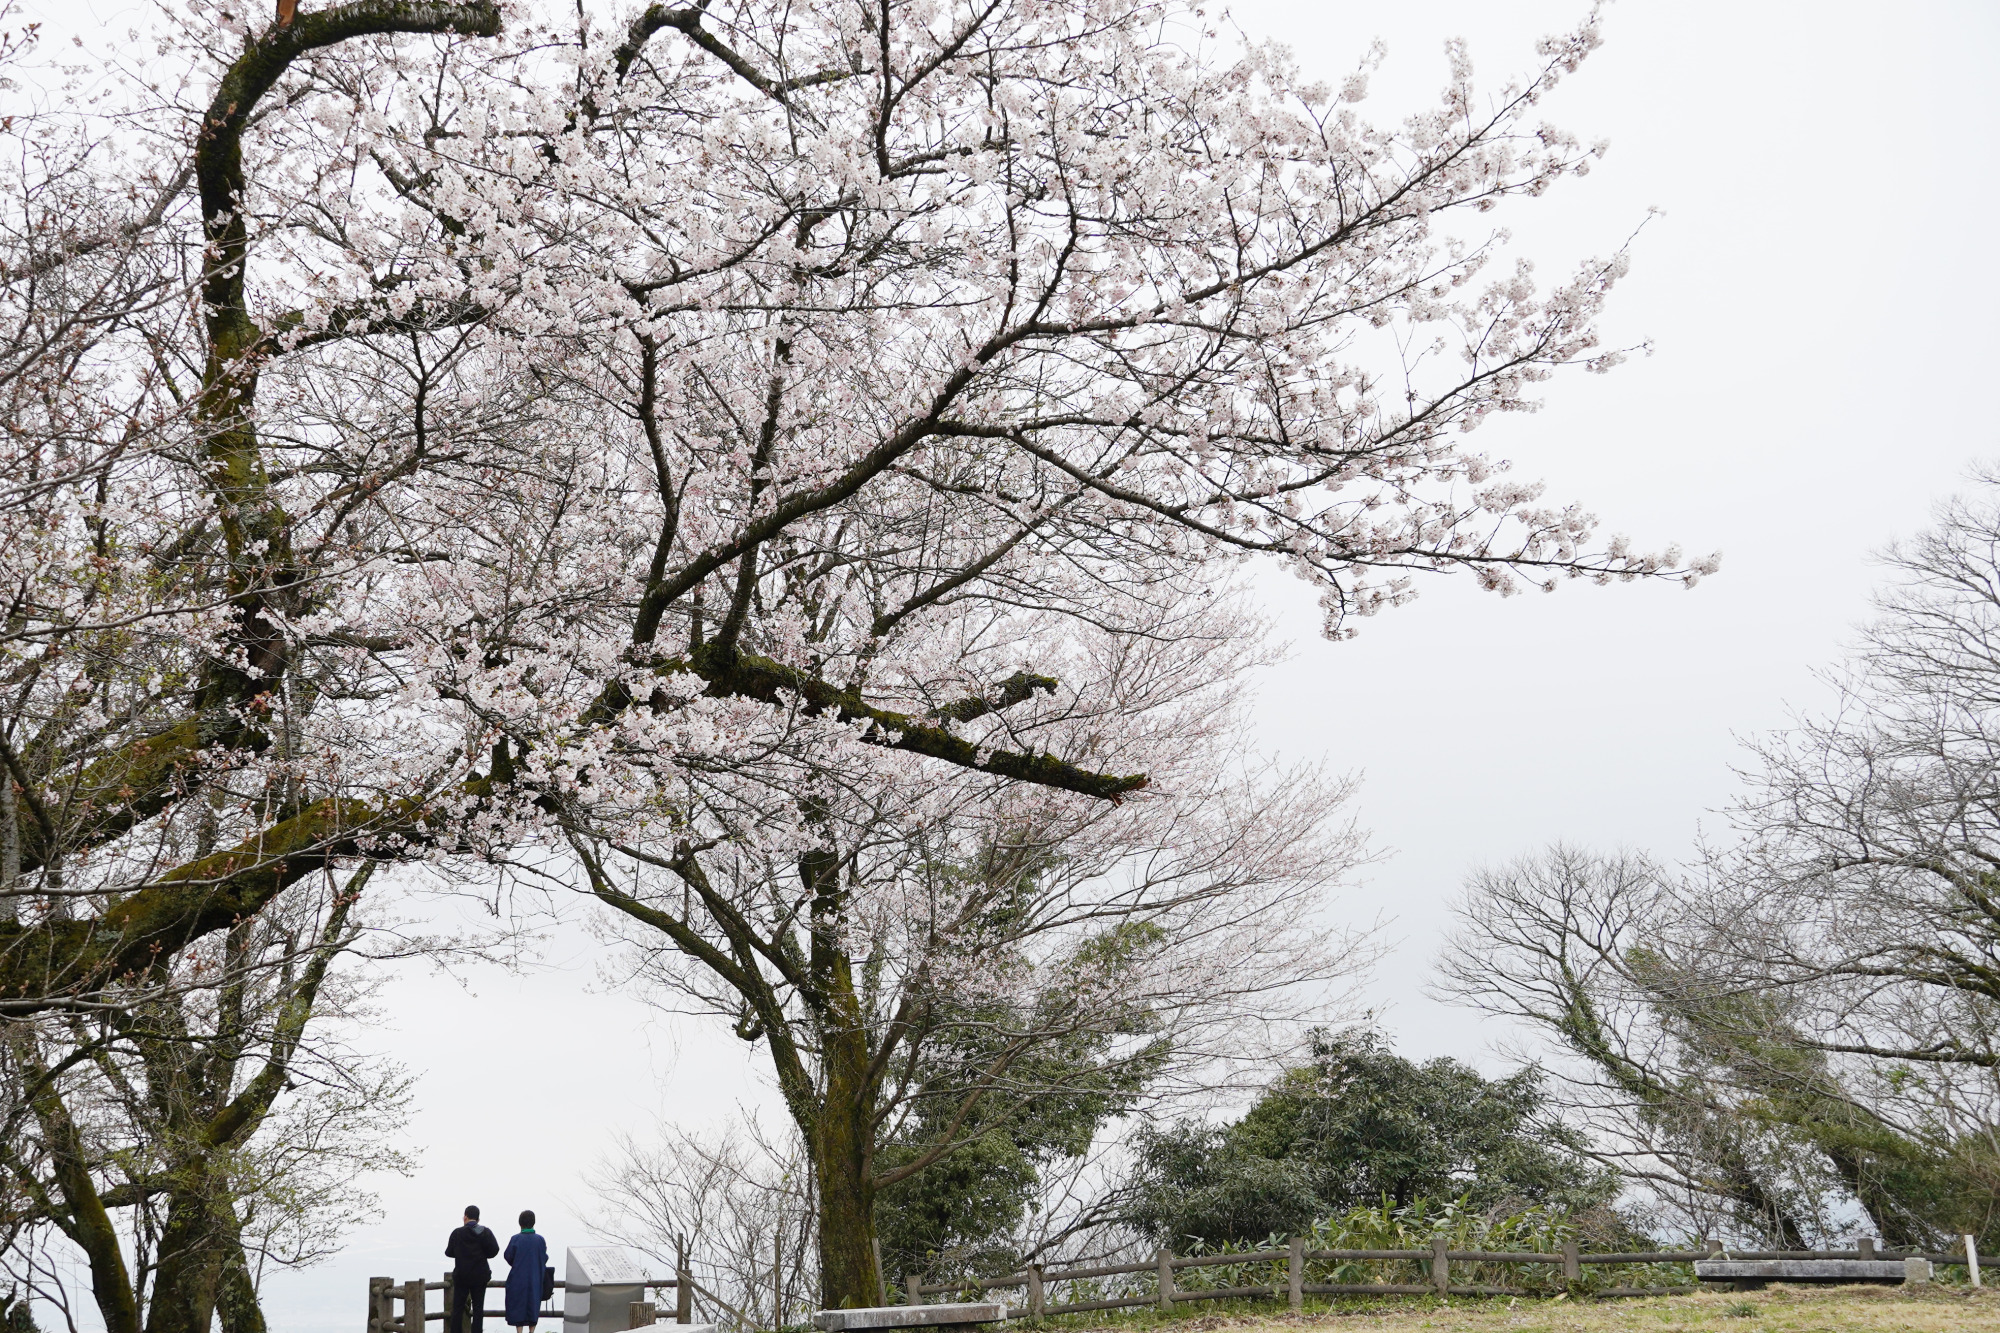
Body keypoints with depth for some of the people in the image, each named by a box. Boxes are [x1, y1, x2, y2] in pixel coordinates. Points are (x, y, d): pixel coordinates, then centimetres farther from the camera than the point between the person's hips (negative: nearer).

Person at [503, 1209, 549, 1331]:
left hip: (518, 1279, -2)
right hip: (535, 1280, 2)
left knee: (518, 1305, 7)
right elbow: (544, 1259, 1)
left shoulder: (516, 1239, -13)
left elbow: (508, 1257, -5)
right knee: (533, 1305, 13)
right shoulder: (540, 1240, -7)